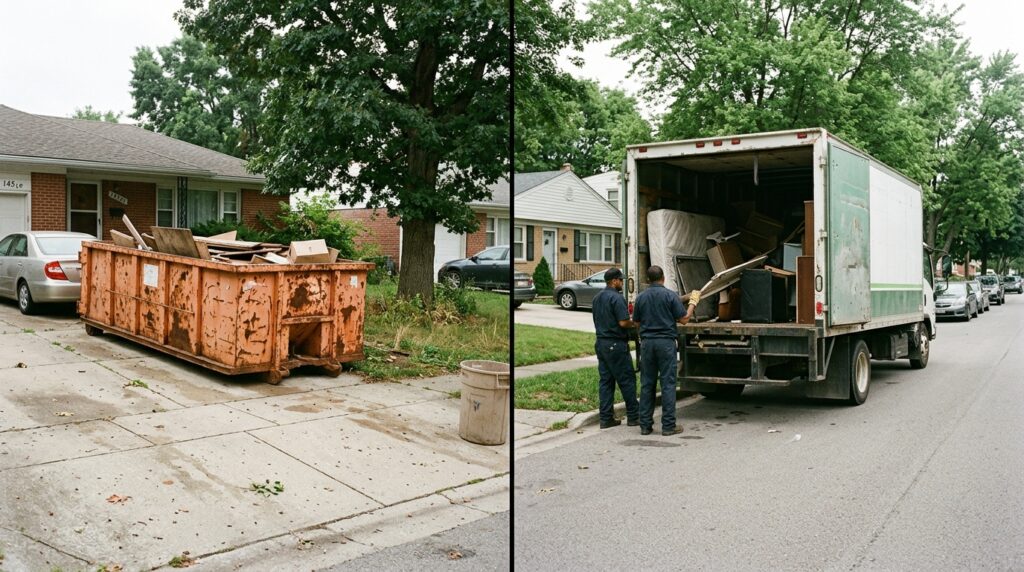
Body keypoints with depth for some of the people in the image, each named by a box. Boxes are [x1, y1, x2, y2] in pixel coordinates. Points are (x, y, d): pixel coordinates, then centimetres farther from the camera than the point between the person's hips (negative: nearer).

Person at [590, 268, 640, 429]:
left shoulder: (597, 298, 13)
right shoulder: (616, 298, -15)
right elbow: (623, 322, -20)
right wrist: (635, 324, -1)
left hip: (601, 342, 8)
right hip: (616, 344, -8)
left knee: (605, 381, 9)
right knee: (627, 380, 1)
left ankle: (606, 418, 9)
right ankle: (633, 416, 7)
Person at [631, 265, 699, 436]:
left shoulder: (641, 297, 4)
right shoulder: (670, 295, -6)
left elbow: (636, 322, 14)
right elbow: (683, 319, -2)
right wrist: (693, 302, 12)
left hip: (647, 342, 3)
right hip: (666, 342, -3)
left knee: (647, 384, 8)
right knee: (668, 384, 1)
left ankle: (645, 425, 9)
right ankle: (668, 425, 1)